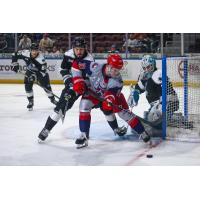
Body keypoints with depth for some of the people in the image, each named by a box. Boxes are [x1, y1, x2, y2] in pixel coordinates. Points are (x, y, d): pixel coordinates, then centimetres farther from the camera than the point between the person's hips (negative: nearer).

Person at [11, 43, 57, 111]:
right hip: (30, 71, 2)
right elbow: (15, 55, -11)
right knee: (27, 85, -15)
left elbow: (43, 69, -32)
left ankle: (52, 98, 22)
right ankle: (30, 101, 1)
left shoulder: (40, 58, -33)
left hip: (39, 72, -2)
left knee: (46, 85, -2)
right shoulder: (25, 53, -26)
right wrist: (14, 64, -16)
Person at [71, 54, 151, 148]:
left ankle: (143, 133, 8)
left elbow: (111, 94, -40)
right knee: (84, 105, -25)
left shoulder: (117, 79, -30)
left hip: (111, 92, 0)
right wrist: (78, 81, -29)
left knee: (124, 112, -7)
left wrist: (109, 100, -62)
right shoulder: (95, 67, -34)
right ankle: (83, 135, -17)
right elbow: (76, 65, -24)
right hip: (93, 92, 0)